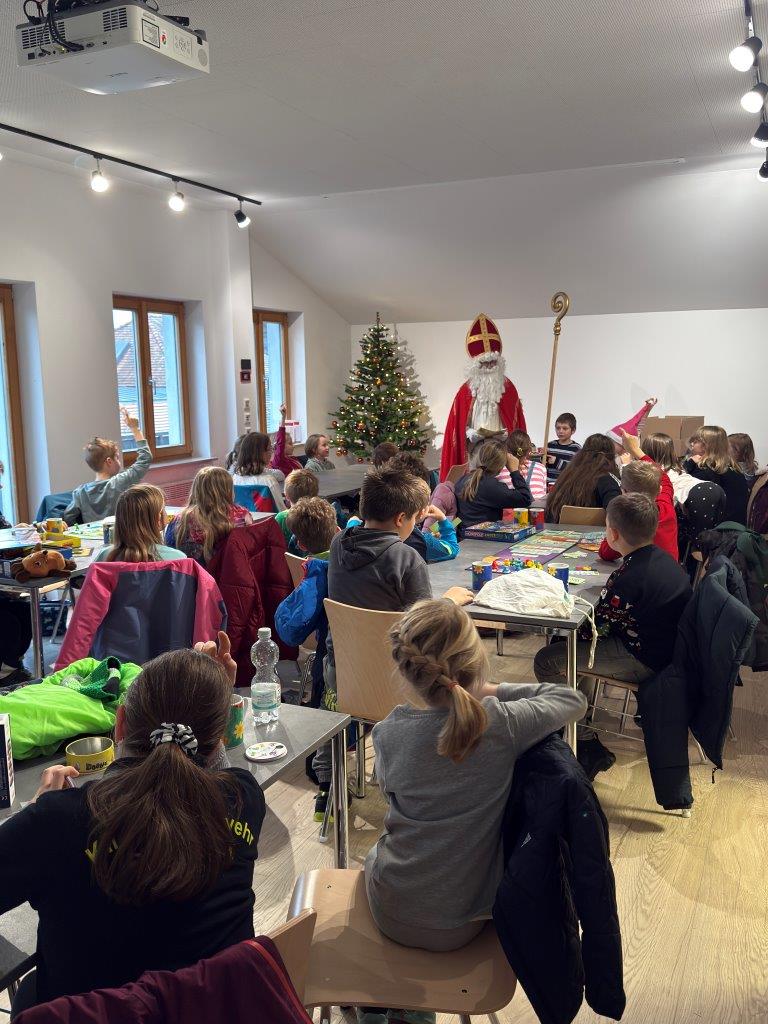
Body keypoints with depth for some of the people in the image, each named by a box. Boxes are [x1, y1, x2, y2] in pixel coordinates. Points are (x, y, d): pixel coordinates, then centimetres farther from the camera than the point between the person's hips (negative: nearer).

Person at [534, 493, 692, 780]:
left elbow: (597, 628, -16)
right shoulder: (663, 557, 1)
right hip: (669, 646, 10)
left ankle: (588, 746, 5)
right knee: (575, 643, 28)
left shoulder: (627, 578, -28)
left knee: (546, 660, -5)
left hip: (644, 662, -10)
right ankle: (585, 718, 36)